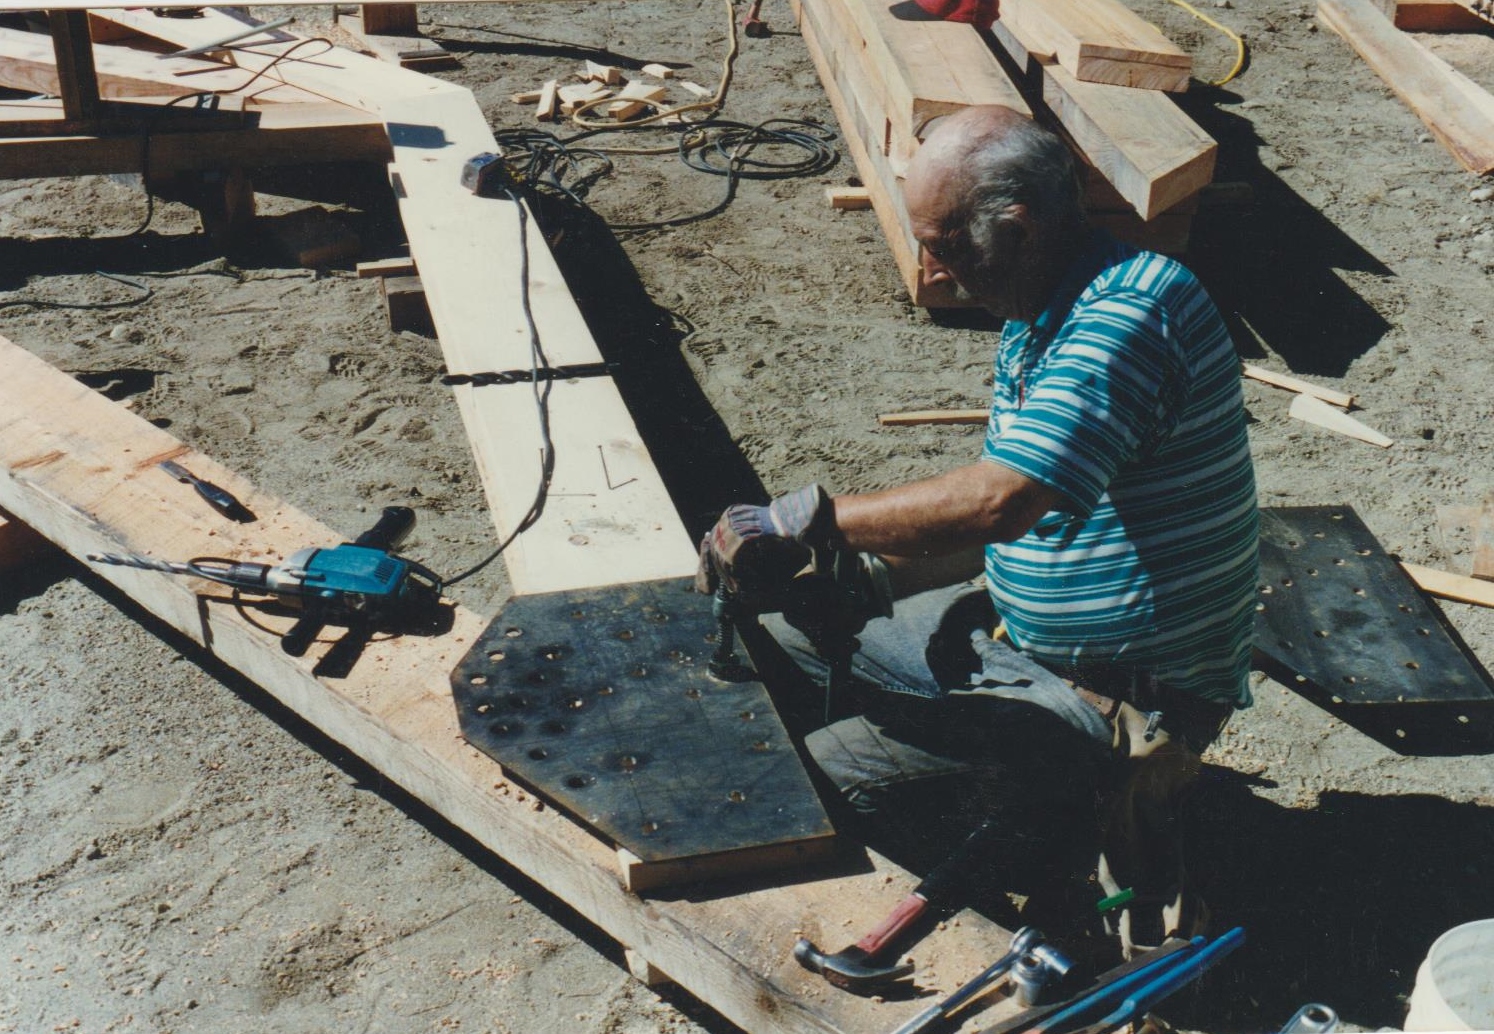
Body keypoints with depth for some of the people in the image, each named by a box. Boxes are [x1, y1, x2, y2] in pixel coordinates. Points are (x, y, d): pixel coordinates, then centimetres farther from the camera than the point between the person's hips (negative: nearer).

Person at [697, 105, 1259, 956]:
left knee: (811, 781, -19)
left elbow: (1001, 502, -36)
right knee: (791, 626, 13)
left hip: (1127, 698, -10)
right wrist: (855, 575, -4)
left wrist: (808, 522, -25)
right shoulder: (1038, 319, 7)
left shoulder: (1131, 315, -25)